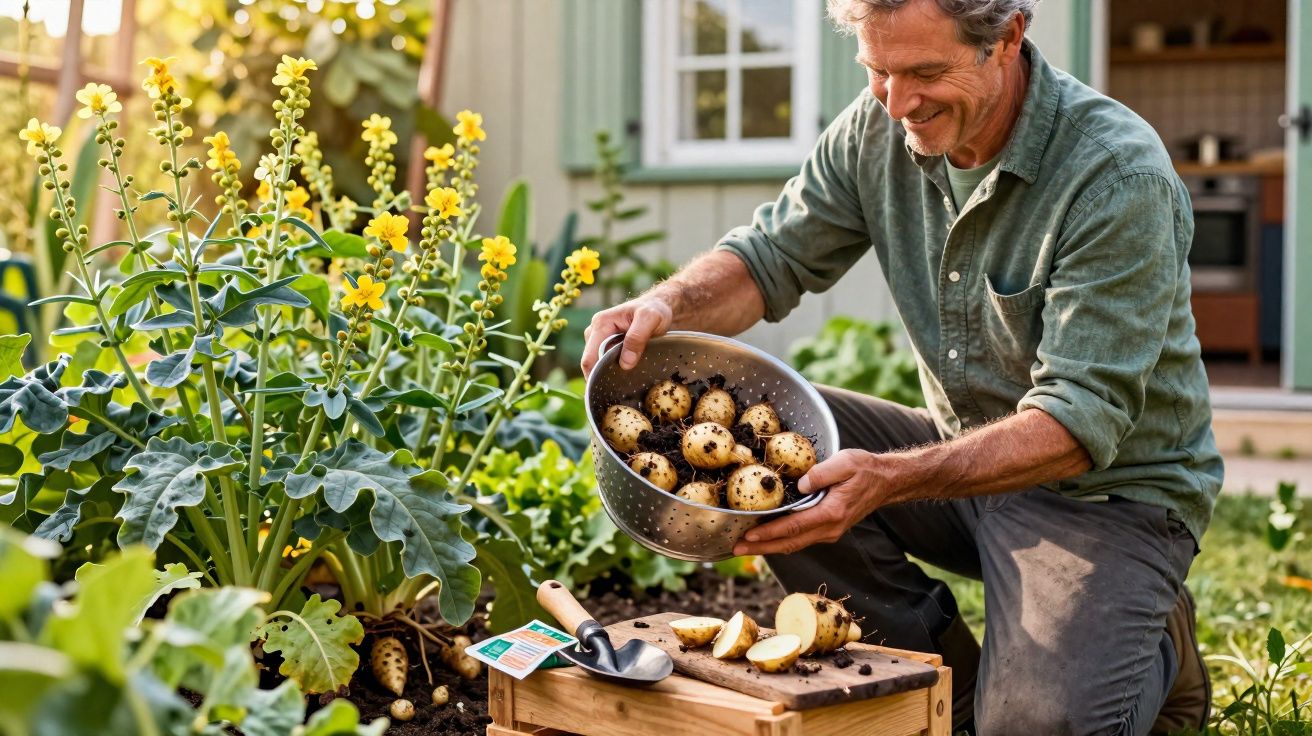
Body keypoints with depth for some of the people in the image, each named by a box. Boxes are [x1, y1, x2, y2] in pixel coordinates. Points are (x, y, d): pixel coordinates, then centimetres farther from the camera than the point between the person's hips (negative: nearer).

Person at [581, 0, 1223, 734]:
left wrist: (888, 479, -41)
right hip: (961, 451, 6)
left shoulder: (1119, 176, -24)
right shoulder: (878, 130, -6)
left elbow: (1082, 421, -28)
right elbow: (772, 255, 2)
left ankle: (1153, 648, 9)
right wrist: (669, 303, -21)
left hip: (1110, 488, -6)